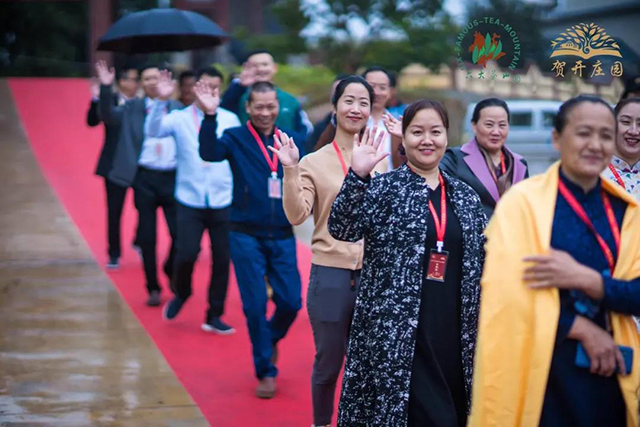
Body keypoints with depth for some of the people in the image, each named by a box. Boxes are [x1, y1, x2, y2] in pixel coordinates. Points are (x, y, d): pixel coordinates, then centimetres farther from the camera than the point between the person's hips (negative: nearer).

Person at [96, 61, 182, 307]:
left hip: (172, 177, 0)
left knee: (179, 232, 0)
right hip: (144, 178, 0)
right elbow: (108, 116, -10)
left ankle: (172, 272, 30)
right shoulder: (132, 108, 6)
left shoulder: (177, 108, 8)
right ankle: (153, 288, 17)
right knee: (147, 236, 4)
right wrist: (105, 88, -22)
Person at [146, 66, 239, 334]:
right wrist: (161, 101, -32)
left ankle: (214, 316, 19)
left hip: (224, 202, 1)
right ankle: (180, 294, 24)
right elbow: (154, 131, -17)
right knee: (186, 254, -10)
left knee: (222, 259, 4)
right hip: (191, 201, -1)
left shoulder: (230, 119, 3)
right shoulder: (179, 118, 0)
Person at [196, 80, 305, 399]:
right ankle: (265, 371, 19)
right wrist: (210, 116, -34)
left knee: (291, 302, 2)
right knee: (255, 306, 1)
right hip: (246, 235, -2)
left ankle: (271, 338, 35)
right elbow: (210, 153, -24)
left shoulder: (293, 140, 6)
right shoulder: (236, 139, -5)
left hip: (282, 236, 2)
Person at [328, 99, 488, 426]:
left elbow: (481, 261, 18)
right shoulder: (384, 188, -2)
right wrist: (358, 176, -28)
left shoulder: (465, 196, 11)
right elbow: (342, 231, -17)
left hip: (453, 333, 5)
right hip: (397, 333, -4)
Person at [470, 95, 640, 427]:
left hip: (608, 371, 4)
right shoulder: (523, 201, -7)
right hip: (540, 370, -4)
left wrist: (585, 279, -17)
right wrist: (582, 328, -13)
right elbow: (509, 290, -12)